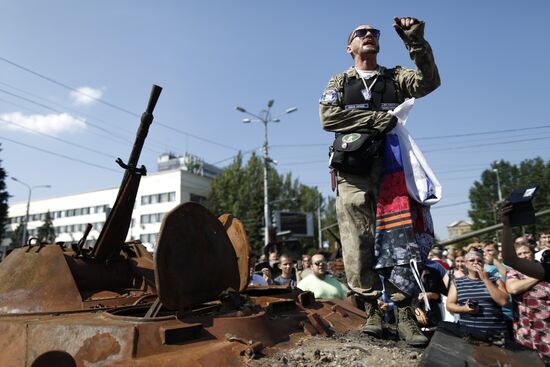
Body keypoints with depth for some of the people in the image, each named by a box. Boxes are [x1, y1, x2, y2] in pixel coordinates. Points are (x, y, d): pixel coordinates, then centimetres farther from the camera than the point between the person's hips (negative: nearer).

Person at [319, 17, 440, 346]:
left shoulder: (396, 78, 20)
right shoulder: (339, 82, 17)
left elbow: (429, 82, 0)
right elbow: (327, 116, -3)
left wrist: (416, 42, -11)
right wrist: (376, 118, -10)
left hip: (391, 167, 1)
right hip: (353, 171, -1)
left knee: (401, 239, -5)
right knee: (358, 245, -3)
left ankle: (406, 315, 3)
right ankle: (372, 311, 9)